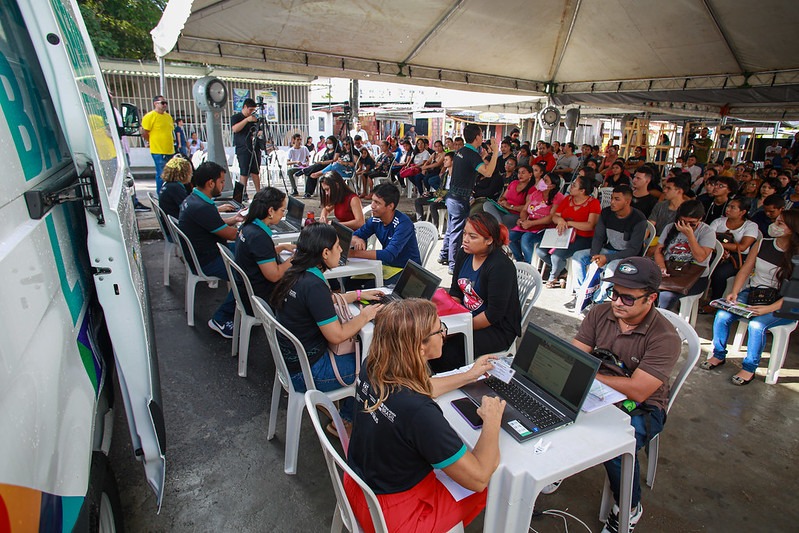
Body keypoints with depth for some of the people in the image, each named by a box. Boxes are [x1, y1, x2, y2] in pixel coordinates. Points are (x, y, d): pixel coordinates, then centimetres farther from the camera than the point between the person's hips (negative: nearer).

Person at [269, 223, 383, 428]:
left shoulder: (295, 273, -1)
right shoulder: (313, 285, -29)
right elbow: (336, 336, -24)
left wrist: (359, 294, 13)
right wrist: (364, 316, -10)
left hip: (290, 359, 9)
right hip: (305, 372, -9)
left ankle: (346, 418, 27)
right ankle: (345, 421, 24)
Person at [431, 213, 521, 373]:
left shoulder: (501, 266, -23)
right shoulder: (464, 254, 1)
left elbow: (494, 314, -22)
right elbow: (455, 292, 8)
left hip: (498, 328, -7)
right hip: (468, 317, 7)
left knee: (449, 352, -26)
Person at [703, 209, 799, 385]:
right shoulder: (762, 244, 1)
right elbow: (745, 270, 6)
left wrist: (769, 308, -26)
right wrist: (734, 292, -9)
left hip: (781, 305, -4)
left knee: (756, 325, -31)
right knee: (722, 315, -19)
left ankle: (749, 368, -10)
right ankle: (719, 355, 2)